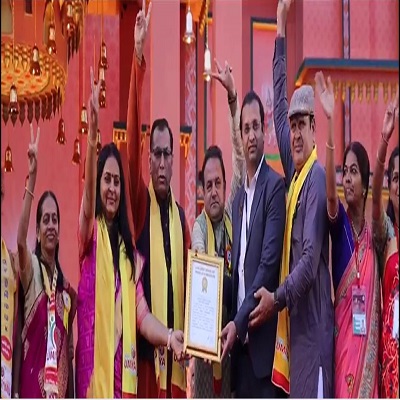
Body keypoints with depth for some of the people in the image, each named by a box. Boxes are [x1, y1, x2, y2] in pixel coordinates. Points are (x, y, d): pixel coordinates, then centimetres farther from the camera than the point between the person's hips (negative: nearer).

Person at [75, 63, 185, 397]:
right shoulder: (90, 231, 2)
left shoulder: (130, 252, 15)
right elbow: (87, 192, -20)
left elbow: (142, 316, 9)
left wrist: (170, 336, -11)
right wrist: (93, 134, -34)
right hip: (93, 369, -5)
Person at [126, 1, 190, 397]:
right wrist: (138, 55, -20)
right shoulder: (141, 201, -2)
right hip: (145, 344, -4)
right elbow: (131, 137, -12)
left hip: (176, 344, 4)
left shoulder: (180, 214, 11)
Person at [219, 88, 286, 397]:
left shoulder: (275, 186, -6)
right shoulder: (238, 198, 17)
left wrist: (240, 322, -17)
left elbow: (269, 262, -14)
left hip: (263, 337, -7)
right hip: (239, 340, 7)